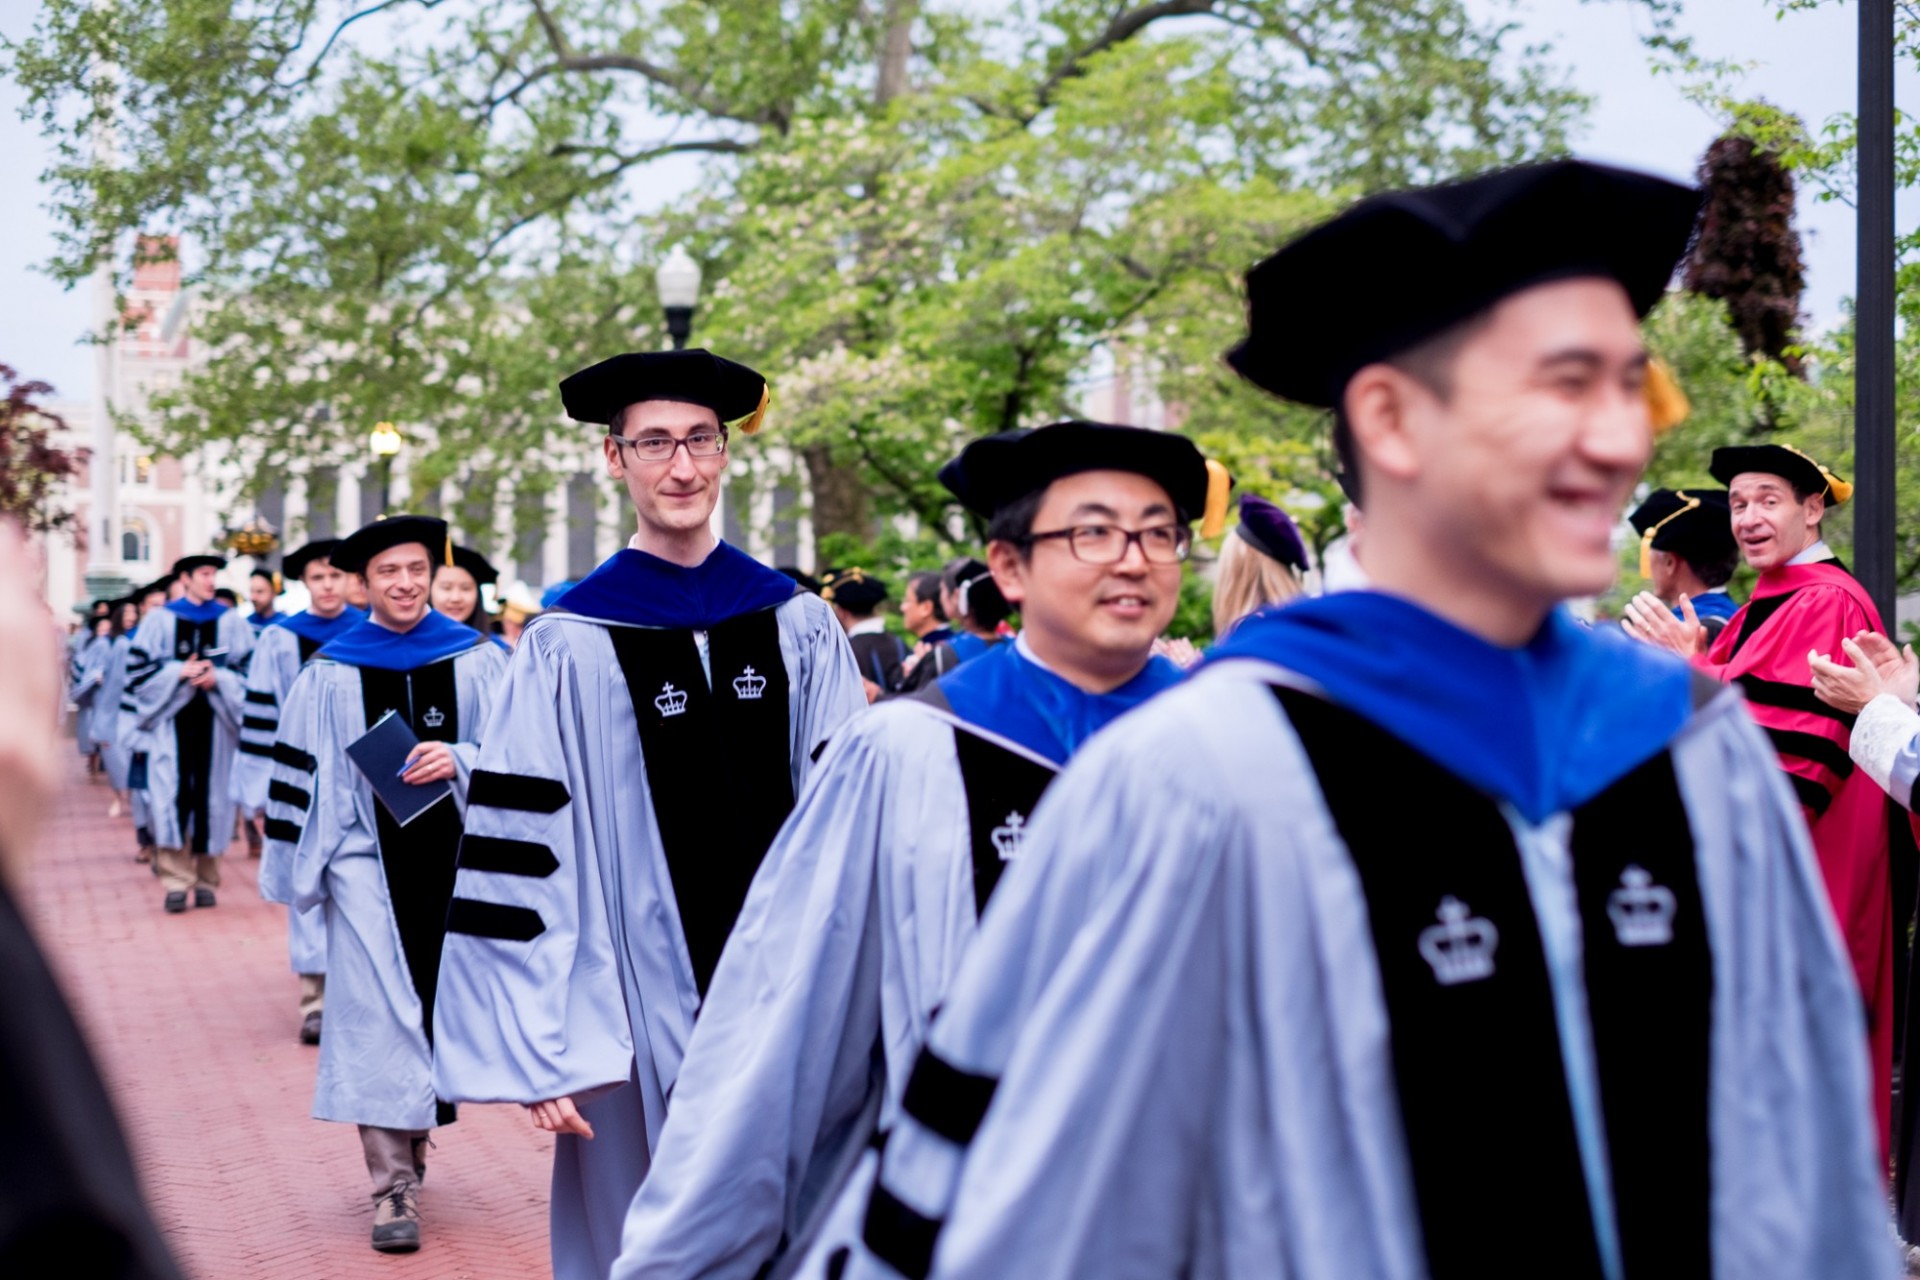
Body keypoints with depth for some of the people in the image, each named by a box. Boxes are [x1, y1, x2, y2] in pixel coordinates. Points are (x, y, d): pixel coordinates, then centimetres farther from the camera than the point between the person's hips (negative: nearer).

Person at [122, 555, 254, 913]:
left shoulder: (231, 622, 7)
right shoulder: (160, 620, 5)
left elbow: (250, 670, 5)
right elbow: (140, 667, 1)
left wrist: (219, 679, -13)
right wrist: (179, 672, -13)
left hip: (214, 721, 1)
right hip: (172, 721, -1)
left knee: (211, 797, 1)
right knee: (173, 796, -9)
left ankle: (206, 879, 10)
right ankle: (175, 881, -7)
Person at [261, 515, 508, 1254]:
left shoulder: (477, 660, 3)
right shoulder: (330, 674, 4)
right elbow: (301, 774, 8)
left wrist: (459, 759, -17)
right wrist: (302, 869, 6)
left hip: (455, 855, 1)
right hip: (369, 860, -1)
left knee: (442, 1007, 9)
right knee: (379, 1013, -8)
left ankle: (413, 1138, 31)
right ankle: (394, 1184, -8)